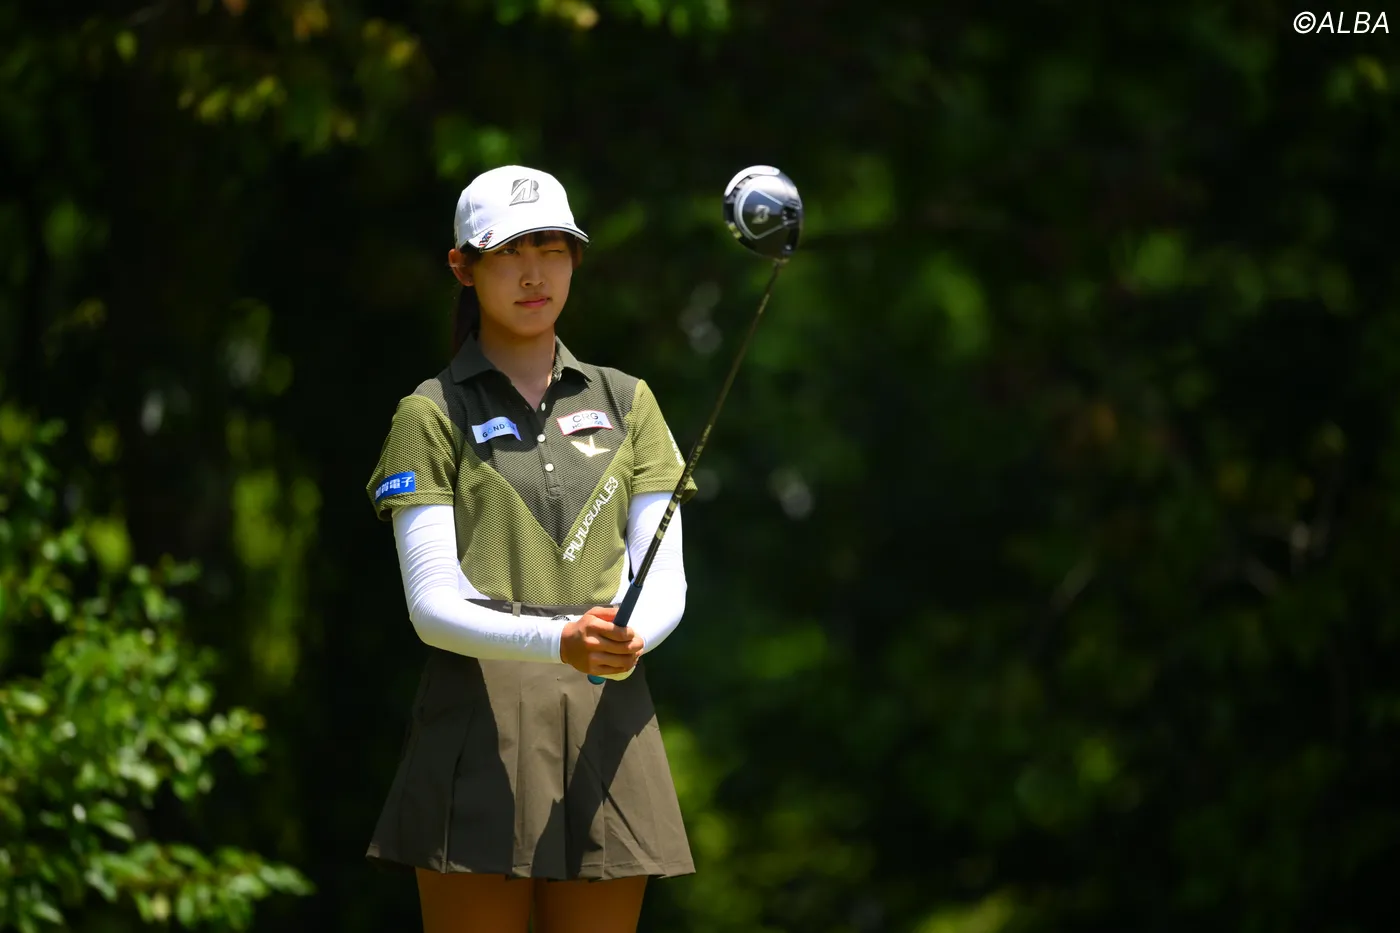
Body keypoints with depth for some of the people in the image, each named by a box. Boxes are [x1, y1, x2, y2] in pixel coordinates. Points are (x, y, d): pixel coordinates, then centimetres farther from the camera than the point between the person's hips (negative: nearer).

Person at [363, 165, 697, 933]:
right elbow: (432, 603, -8)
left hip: (607, 729, 4)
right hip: (480, 730, -3)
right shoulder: (432, 416, 3)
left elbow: (665, 581, 6)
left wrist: (629, 640, -18)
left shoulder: (626, 403, 14)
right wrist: (559, 642, -26)